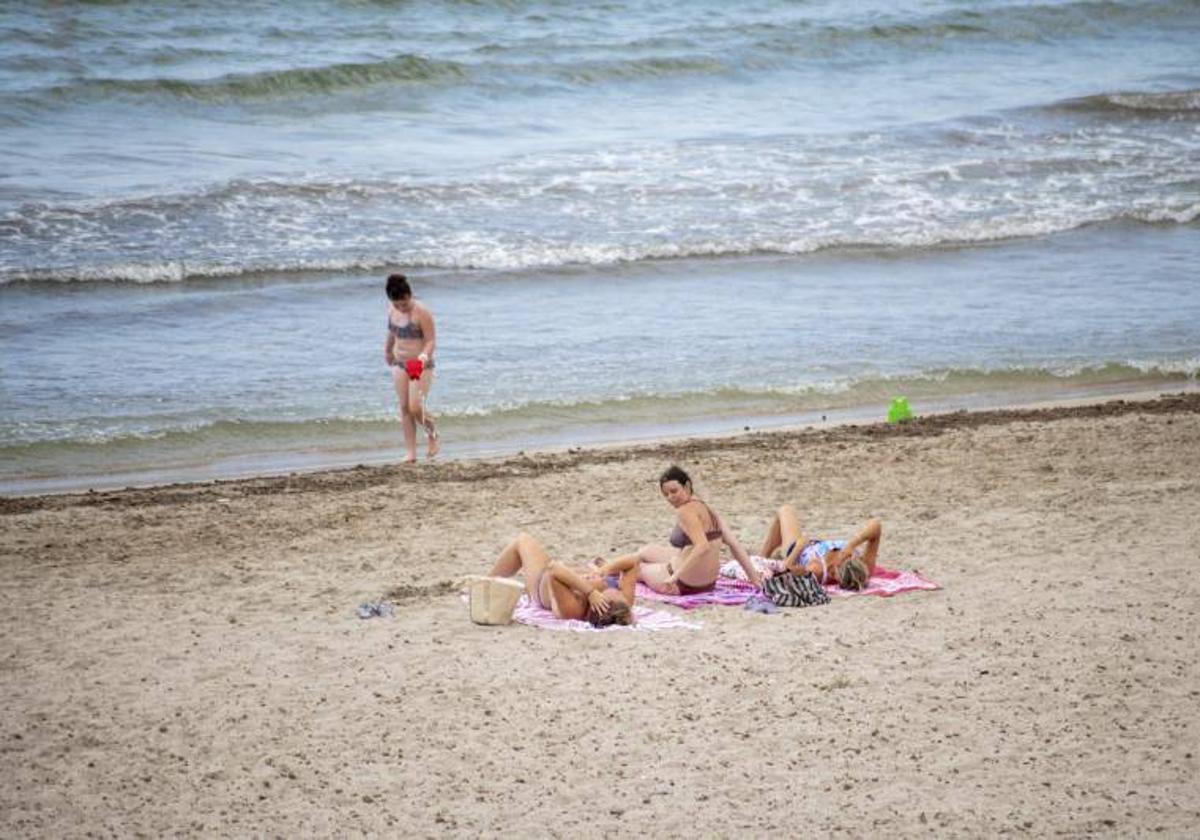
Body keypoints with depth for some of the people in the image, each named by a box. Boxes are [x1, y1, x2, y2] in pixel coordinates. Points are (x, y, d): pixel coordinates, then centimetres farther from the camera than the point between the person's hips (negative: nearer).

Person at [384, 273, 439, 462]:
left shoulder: (421, 312, -18)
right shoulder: (392, 310, 2)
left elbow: (431, 340, -18)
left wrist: (424, 356, -35)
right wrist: (388, 350, 36)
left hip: (421, 366, -6)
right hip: (400, 364, 6)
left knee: (415, 408, -14)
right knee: (404, 408, 2)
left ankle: (432, 433, 17)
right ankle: (411, 452, 6)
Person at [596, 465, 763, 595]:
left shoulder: (686, 511, -22)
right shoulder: (708, 510, 3)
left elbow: (702, 547, -35)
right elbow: (734, 544, 1)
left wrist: (674, 577, -35)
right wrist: (752, 575, 5)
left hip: (683, 585, -8)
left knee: (638, 566, 24)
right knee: (646, 551, 31)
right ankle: (607, 568, 58)